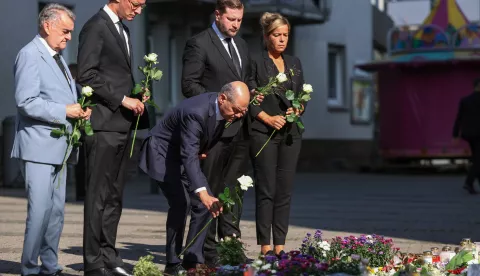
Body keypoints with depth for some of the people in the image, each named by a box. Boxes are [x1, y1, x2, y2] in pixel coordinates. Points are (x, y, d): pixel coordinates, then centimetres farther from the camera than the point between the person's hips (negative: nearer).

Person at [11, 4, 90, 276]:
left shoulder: (58, 57, 19)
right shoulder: (30, 54, -10)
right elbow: (26, 101, -19)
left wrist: (80, 109, 4)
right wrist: (64, 111, -19)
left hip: (59, 146, 9)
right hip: (39, 145, -9)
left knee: (57, 211, 10)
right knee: (40, 210, -10)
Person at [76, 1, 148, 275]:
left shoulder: (123, 30, 19)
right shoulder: (96, 27, -8)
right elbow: (87, 75, -15)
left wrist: (135, 97, 8)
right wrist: (122, 99, -15)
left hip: (123, 125, 9)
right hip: (104, 125, -9)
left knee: (114, 196, 10)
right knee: (99, 196, -5)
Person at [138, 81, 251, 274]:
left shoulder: (224, 108, -9)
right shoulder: (196, 112, -35)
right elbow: (189, 156, -43)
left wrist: (204, 150, -6)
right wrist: (203, 193, -52)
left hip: (185, 154, 9)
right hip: (163, 153, -9)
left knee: (205, 204, -1)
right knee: (181, 202, -22)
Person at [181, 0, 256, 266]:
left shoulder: (241, 45, 16)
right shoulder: (198, 44, -6)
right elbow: (189, 85, -11)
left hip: (240, 128, 7)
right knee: (210, 192, -2)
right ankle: (208, 252, 3)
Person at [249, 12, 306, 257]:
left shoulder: (294, 63, 15)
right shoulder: (256, 63, -1)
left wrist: (298, 110, -3)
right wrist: (267, 117, -15)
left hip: (290, 133, 5)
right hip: (264, 133, -5)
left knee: (285, 191, 3)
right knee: (266, 190, -5)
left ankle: (279, 245, 7)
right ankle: (264, 247, -1)